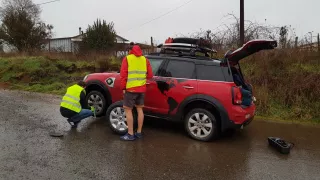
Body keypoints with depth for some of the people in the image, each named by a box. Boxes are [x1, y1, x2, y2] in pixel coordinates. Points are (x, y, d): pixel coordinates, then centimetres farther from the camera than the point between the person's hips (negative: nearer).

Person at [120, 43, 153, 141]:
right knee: (139, 109, 13)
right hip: (141, 88, 5)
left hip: (131, 89, -5)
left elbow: (123, 75, -9)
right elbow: (150, 75, 8)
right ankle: (139, 132, 20)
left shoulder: (127, 58, -2)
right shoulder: (144, 59, 9)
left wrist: (123, 88, -1)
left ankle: (130, 134, 3)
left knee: (128, 110, 2)